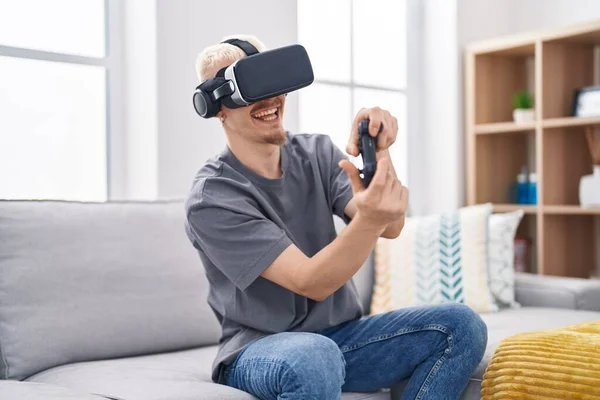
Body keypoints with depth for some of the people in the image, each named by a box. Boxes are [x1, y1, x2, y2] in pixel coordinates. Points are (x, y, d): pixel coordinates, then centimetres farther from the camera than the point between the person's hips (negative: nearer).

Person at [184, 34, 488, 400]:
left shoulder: (317, 152, 1)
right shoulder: (211, 199, -16)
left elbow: (390, 228, -12)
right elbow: (311, 283, -23)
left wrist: (378, 154, -30)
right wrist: (369, 219, -41)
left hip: (341, 336, 6)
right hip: (257, 351, -5)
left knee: (460, 326, -14)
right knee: (314, 358, -39)